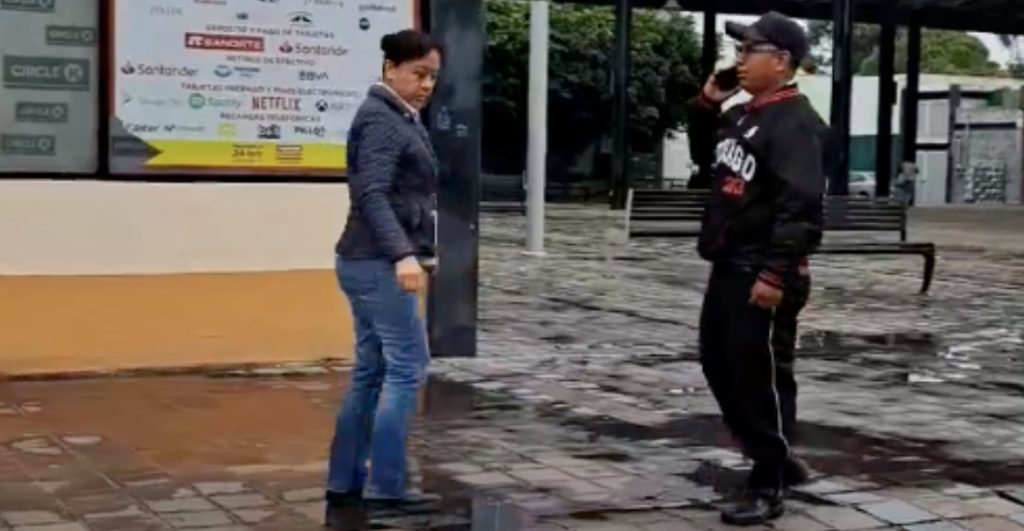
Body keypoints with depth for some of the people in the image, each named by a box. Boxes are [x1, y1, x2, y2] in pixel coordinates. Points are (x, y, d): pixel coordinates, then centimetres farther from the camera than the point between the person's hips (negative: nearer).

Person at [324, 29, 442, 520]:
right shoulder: (381, 120, -13)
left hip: (374, 262, 10)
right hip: (379, 263, -10)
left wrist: (419, 250, 30)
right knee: (407, 369, -7)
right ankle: (385, 485, -4)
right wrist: (403, 254, -34)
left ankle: (345, 483, 15)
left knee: (371, 373, 11)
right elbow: (372, 194, -24)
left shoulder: (402, 118, 18)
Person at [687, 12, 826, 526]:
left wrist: (776, 274, -28)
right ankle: (778, 458, 30)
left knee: (761, 378, -3)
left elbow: (800, 206, -24)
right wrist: (707, 103, 15)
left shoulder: (795, 123, -16)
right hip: (729, 268, 10)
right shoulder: (742, 115, 14)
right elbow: (709, 155, 32)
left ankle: (768, 487, 9)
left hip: (764, 276, -10)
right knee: (719, 366, 16)